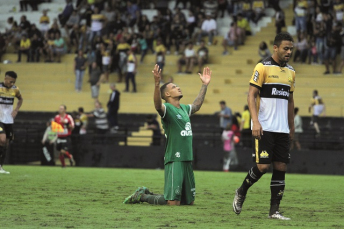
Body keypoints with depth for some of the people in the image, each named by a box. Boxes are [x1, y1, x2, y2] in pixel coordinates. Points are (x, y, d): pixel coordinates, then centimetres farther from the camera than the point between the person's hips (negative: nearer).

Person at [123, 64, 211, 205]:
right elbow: (158, 105, -31)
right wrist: (157, 84, -46)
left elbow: (196, 105, 39)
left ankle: (147, 194, 25)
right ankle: (141, 196, 8)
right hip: (174, 161, -8)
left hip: (187, 161, 8)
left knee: (189, 201, 13)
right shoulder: (167, 109, -8)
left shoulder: (184, 109, 17)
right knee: (173, 202, -14)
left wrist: (204, 85, 40)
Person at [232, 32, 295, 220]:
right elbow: (251, 95, -9)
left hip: (282, 129, 6)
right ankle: (241, 192, 14)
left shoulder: (291, 72, 14)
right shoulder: (263, 67, -6)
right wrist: (255, 122, -19)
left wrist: (291, 127, 18)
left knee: (281, 167, 0)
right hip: (264, 127, -6)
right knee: (263, 165, -12)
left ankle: (274, 210, 4)